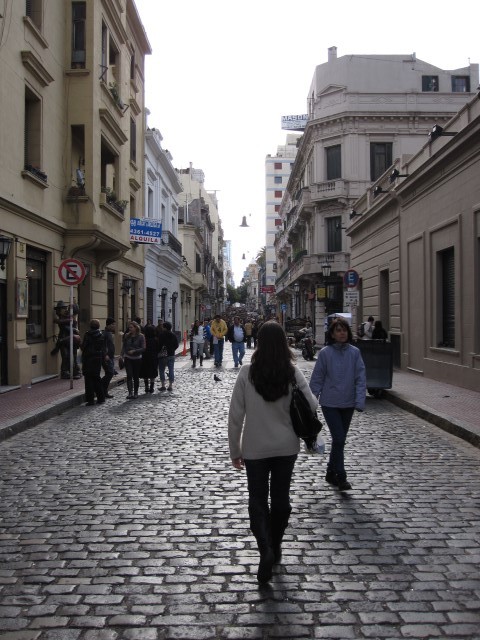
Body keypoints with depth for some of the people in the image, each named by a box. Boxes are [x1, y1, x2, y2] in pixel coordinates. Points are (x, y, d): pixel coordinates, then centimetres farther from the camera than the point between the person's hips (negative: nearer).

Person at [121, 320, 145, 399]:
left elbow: (143, 348, -9)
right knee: (129, 375, -12)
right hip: (128, 358, 2)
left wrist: (134, 351, -20)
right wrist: (122, 355, 0)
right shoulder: (127, 336, 4)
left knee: (136, 376, 7)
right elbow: (124, 346, 11)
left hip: (137, 359, -1)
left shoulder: (141, 336, -5)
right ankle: (130, 393, -15)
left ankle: (135, 393, 20)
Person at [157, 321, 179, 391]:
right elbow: (177, 345, 7)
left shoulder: (161, 336, -14)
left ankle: (163, 385, 2)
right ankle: (170, 386, 7)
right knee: (171, 370, 7)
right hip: (171, 355, 5)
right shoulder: (174, 336, 4)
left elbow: (159, 345, -14)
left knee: (161, 370, 5)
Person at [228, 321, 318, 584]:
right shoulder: (293, 372, -10)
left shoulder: (247, 372, -12)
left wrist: (235, 450, 2)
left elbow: (236, 414, -8)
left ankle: (266, 550, -8)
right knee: (281, 498, 18)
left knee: (258, 500, 10)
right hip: (286, 446, 2)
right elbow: (312, 405, -8)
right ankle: (275, 547, 32)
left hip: (255, 448, -1)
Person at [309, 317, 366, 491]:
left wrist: (360, 401, -12)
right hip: (330, 403, -3)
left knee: (340, 440, 14)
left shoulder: (355, 352, -2)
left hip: (348, 403, 3)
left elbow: (360, 378, -3)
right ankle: (341, 477, 3)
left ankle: (331, 473, 31)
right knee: (339, 439, -9)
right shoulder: (325, 353, -8)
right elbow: (317, 379, -3)